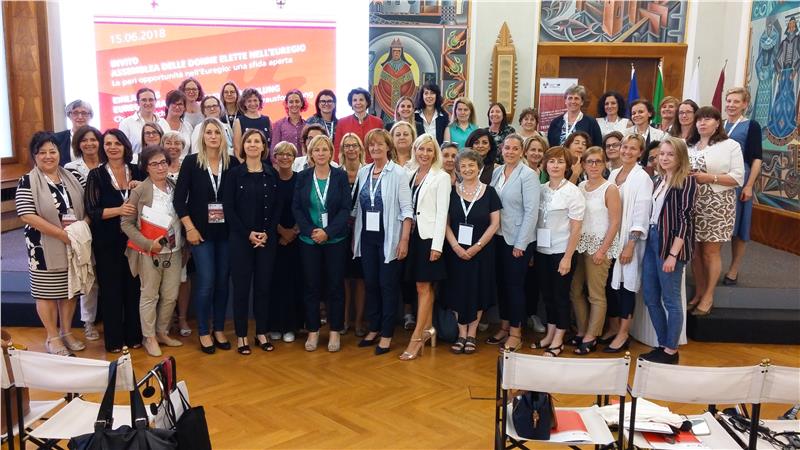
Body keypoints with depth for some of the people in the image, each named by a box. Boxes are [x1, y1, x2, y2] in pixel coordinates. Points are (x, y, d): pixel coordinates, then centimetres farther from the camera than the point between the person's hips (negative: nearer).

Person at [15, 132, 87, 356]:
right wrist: (61, 233, -18)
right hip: (45, 248, -4)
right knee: (47, 291, 5)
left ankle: (67, 332, 28)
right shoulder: (27, 182, -7)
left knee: (70, 289, 12)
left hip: (73, 245, 4)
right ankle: (52, 337, 18)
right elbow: (27, 215, -15)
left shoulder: (73, 178, 7)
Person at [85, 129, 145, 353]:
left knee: (133, 287, 7)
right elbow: (92, 211, -9)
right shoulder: (96, 175, -2)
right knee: (111, 289, 4)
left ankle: (134, 335, 21)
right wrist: (118, 210, -23)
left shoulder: (136, 172, 5)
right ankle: (114, 339, 15)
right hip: (107, 242, -2)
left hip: (133, 239, 2)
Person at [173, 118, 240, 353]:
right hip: (201, 232, -2)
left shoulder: (232, 163, 1)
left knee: (222, 281, 8)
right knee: (206, 283, -3)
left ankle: (219, 329, 22)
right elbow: (179, 198, -3)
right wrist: (190, 228, -9)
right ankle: (203, 332, 13)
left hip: (226, 232, 2)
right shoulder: (191, 162, -2)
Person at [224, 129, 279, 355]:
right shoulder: (234, 173, 0)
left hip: (267, 238, 2)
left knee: (263, 285, 7)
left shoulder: (272, 174, 6)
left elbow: (276, 208, 5)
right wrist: (248, 233, -13)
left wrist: (267, 233, -9)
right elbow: (228, 208, -5)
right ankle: (241, 335, 11)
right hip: (240, 238, -2)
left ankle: (261, 333, 18)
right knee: (241, 286, 1)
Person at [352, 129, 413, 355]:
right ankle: (374, 328, 24)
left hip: (389, 238, -5)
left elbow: (407, 210, -9)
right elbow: (358, 207, 12)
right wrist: (354, 236, 9)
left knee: (388, 285, 1)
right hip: (367, 237, 5)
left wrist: (404, 240, -14)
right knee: (370, 283, 10)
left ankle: (386, 334, 10)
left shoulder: (399, 173, -7)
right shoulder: (363, 172, 7)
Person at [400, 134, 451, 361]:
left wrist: (437, 245, -14)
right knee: (423, 286, 12)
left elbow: (442, 213, -9)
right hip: (414, 235, 5)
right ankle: (428, 329, 22)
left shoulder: (441, 177, -4)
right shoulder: (410, 174, 10)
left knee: (423, 286, -4)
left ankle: (416, 338, -2)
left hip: (429, 236, -5)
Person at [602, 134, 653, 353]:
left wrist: (630, 244, -17)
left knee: (626, 284, 0)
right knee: (610, 282, 11)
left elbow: (641, 215, -13)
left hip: (628, 239, -6)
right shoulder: (613, 174, 10)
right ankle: (613, 328, 24)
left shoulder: (642, 178, -9)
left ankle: (623, 334, 9)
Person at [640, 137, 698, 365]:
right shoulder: (659, 180, 11)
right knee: (650, 298, 12)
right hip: (652, 240, 8)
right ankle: (662, 345, 25)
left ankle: (671, 351, 14)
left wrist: (673, 254, -18)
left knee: (671, 300, 2)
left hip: (671, 244, -8)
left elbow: (684, 219, -14)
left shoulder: (687, 182, -9)